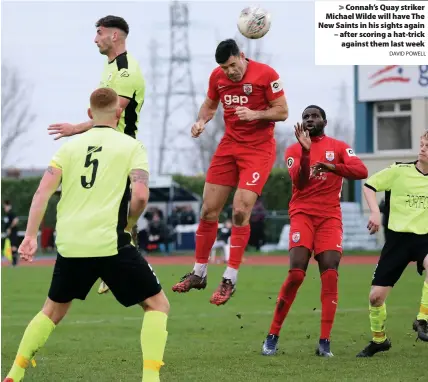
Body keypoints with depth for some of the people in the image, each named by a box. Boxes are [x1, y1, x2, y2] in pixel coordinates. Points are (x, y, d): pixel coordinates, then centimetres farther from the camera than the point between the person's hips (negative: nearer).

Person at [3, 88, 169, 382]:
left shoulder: (71, 146, 13)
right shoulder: (131, 146, 3)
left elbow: (43, 191, 4)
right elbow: (140, 195, -10)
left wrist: (31, 236, 3)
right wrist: (128, 224, 8)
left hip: (70, 246, 4)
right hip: (111, 244, -4)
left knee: (54, 310, 24)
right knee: (157, 304, 8)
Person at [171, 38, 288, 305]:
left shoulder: (266, 74, -15)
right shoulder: (218, 76, -1)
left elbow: (282, 112, -10)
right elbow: (210, 105, 16)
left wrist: (255, 114, -26)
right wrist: (202, 121, -5)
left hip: (258, 149, -5)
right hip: (229, 146, 5)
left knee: (240, 211, -15)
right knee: (208, 210, 2)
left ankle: (230, 280, -5)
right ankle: (199, 273, 18)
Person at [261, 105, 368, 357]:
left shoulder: (338, 147, 8)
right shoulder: (294, 150, 9)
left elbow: (362, 171, -9)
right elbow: (299, 182, -8)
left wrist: (332, 167, -23)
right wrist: (306, 150, -20)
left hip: (330, 217, 1)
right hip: (303, 214, -1)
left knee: (330, 274, -12)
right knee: (296, 273, -15)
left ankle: (325, 342, -10)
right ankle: (273, 335, -5)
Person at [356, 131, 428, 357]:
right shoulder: (399, 171, -5)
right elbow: (369, 185, 2)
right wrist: (375, 212, -12)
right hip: (398, 237, 1)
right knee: (376, 295, -1)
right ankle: (379, 340, 27)